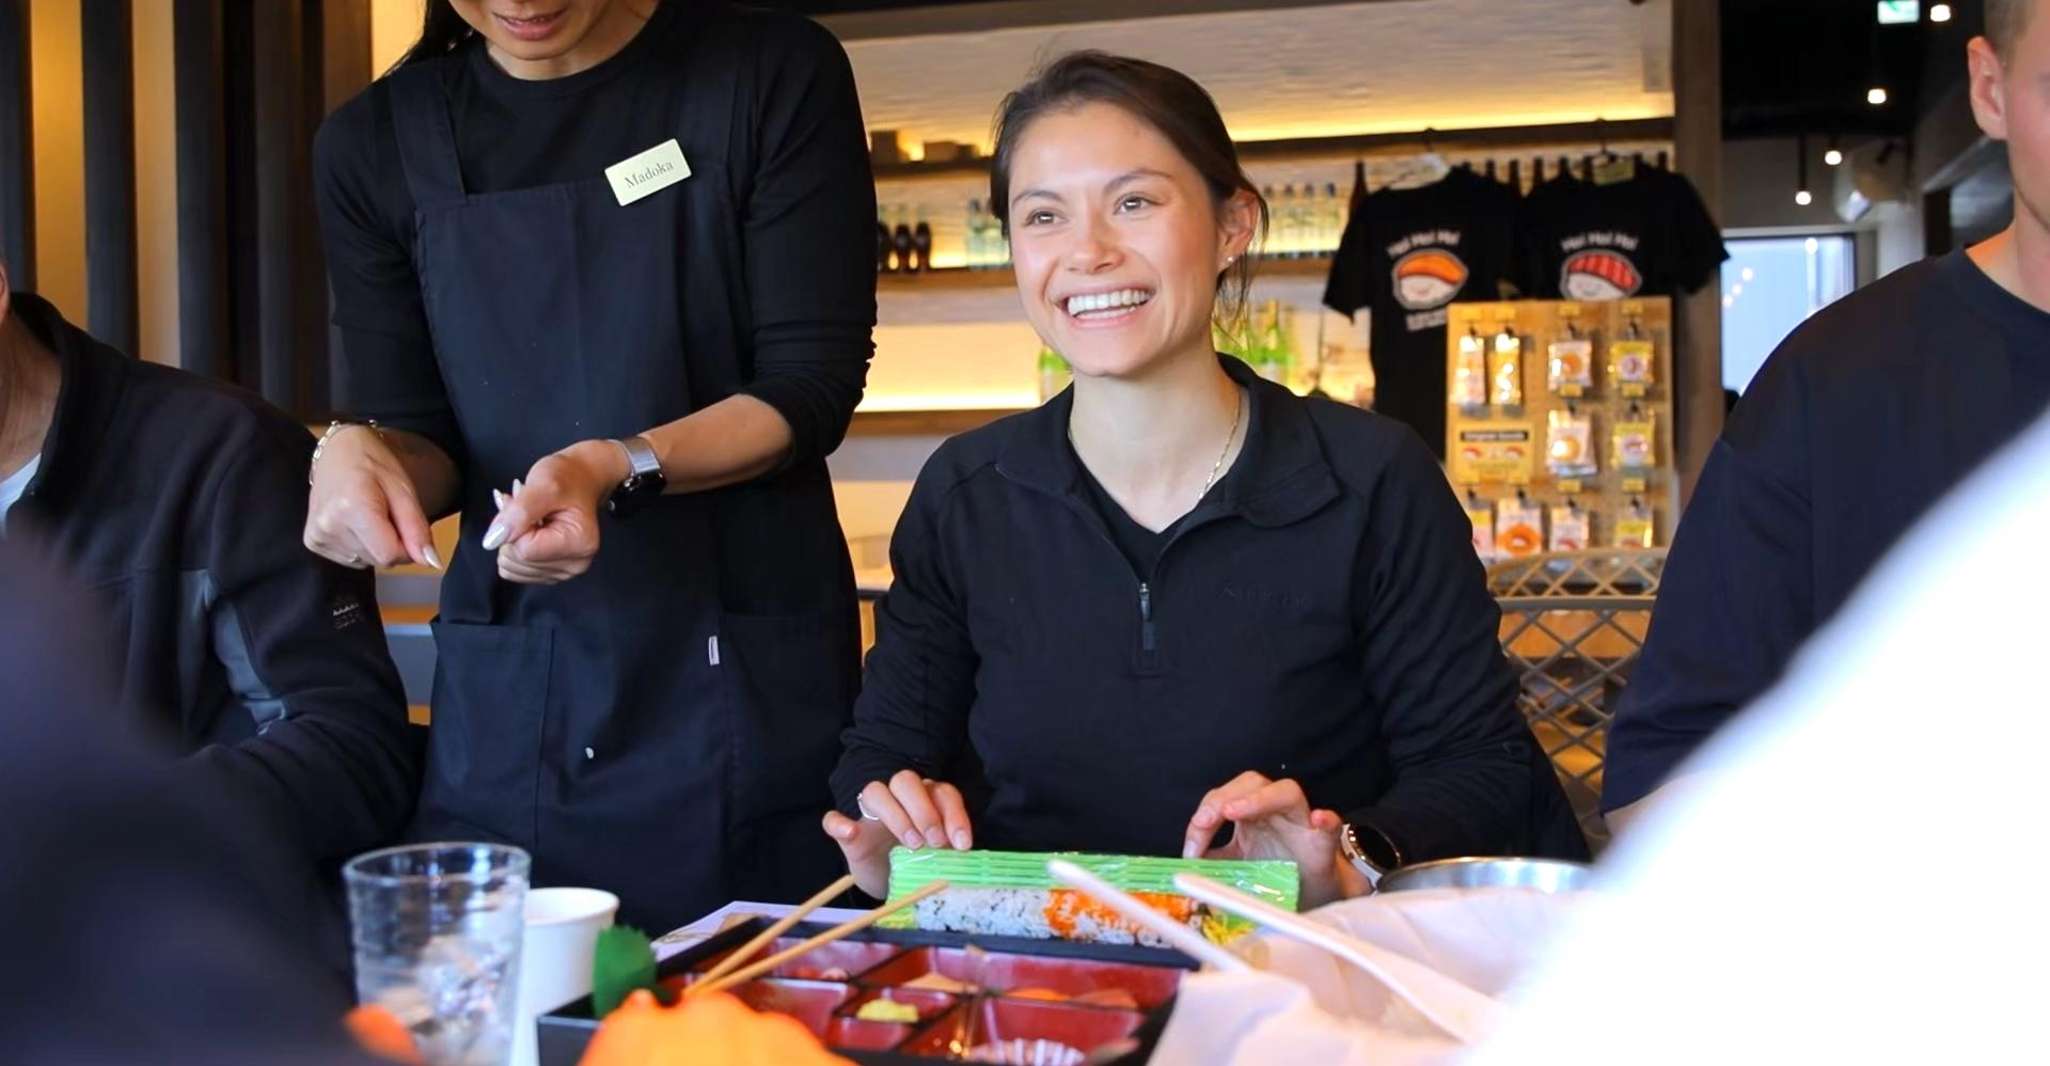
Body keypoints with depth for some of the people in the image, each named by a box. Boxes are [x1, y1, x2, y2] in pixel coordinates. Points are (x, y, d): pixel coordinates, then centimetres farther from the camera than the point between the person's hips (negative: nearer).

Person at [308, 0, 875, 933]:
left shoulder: (775, 76, -2)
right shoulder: (374, 142, 6)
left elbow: (813, 387, -6)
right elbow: (414, 432, 7)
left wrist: (621, 466, -22)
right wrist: (361, 452, -15)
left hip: (751, 681, -2)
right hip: (504, 690, 3)